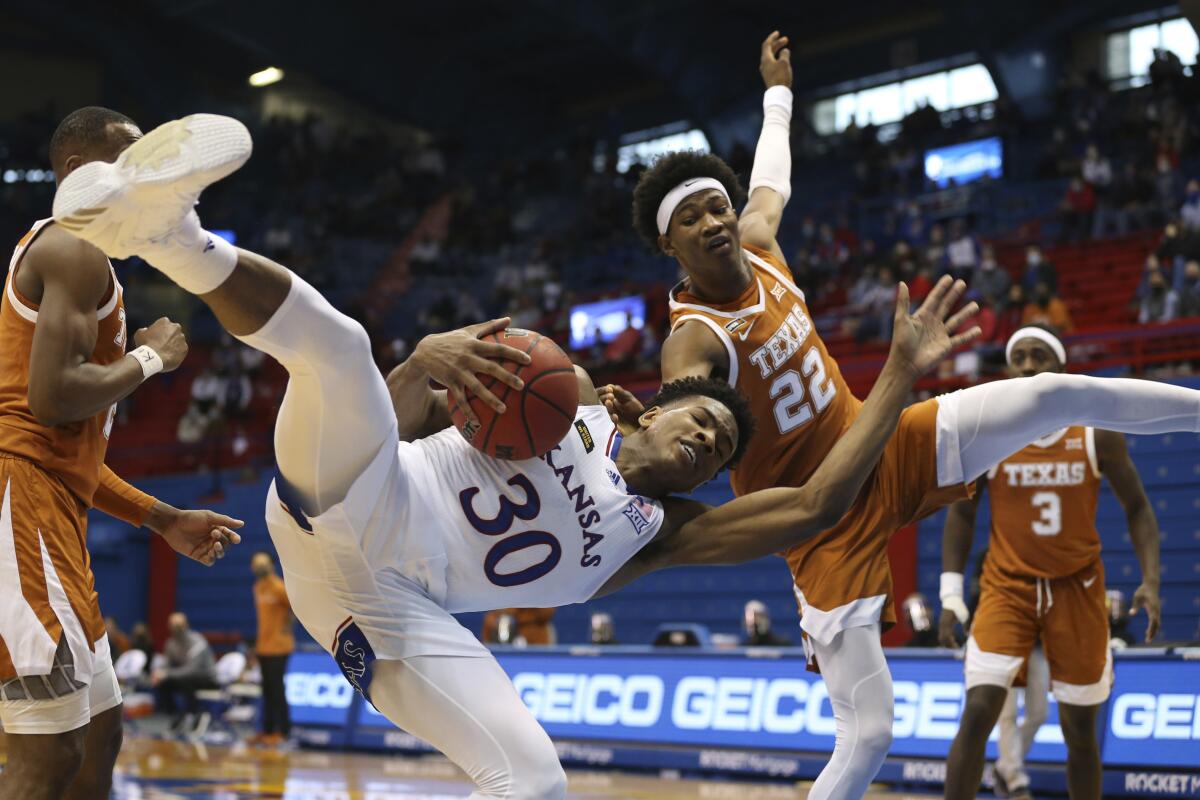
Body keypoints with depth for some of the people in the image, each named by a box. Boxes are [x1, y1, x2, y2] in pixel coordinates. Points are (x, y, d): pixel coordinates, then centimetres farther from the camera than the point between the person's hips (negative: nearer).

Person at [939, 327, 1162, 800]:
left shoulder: (1098, 435, -7)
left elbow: (1137, 508, 3)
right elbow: (962, 514, 4)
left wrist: (1150, 580, -11)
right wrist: (951, 594, -3)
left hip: (1078, 588, 1)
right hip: (1007, 587, -1)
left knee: (1080, 729, 7)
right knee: (978, 712, -17)